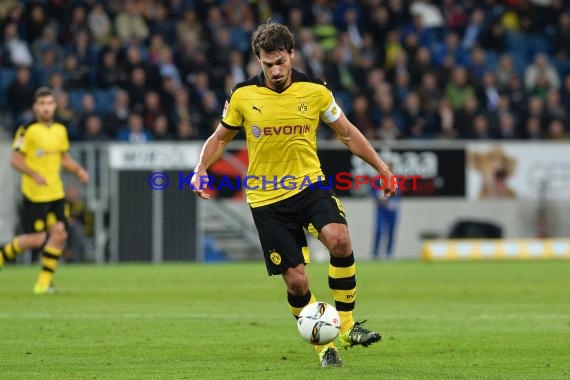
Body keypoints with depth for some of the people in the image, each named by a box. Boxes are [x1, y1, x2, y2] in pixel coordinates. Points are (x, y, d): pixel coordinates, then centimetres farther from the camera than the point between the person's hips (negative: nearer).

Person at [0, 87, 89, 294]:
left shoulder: (60, 130, 9)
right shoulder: (28, 131, -10)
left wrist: (79, 170, 3)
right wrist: (34, 174, -24)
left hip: (56, 193, 6)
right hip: (34, 194, -6)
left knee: (59, 233, -5)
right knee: (38, 239, -6)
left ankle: (44, 281, 5)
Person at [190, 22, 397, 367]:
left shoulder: (315, 91, -3)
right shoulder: (243, 96, -4)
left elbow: (347, 133, 10)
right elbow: (221, 138, 11)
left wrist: (383, 168, 7)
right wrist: (201, 169, -7)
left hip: (310, 184, 0)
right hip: (267, 198, 0)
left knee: (339, 239, -29)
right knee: (296, 281, -4)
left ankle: (347, 326, -15)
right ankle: (324, 347, 18)